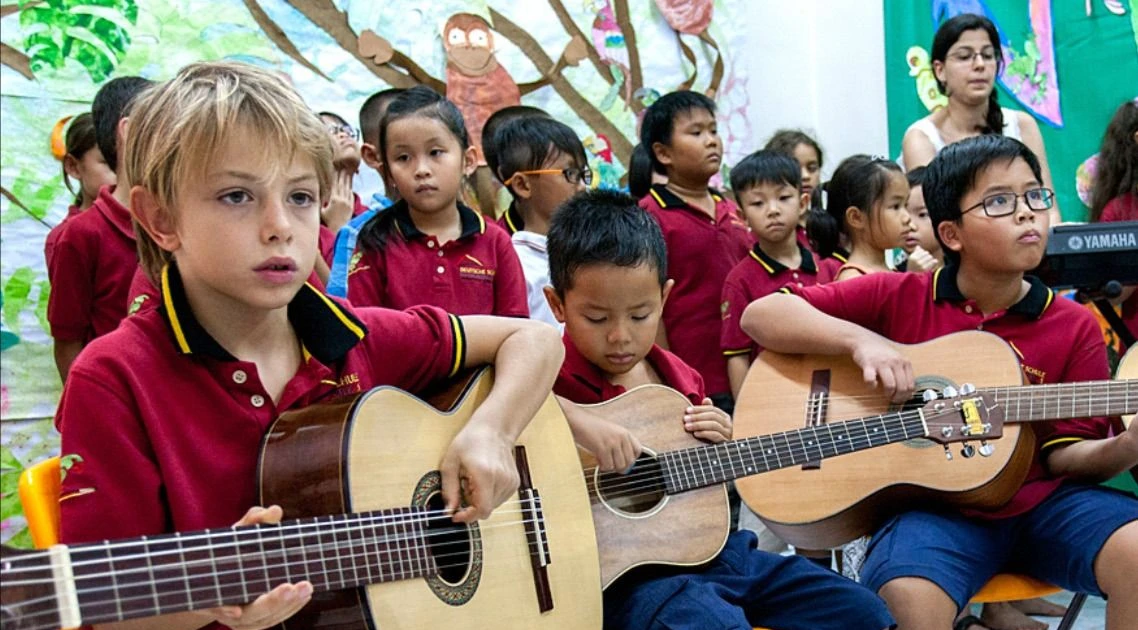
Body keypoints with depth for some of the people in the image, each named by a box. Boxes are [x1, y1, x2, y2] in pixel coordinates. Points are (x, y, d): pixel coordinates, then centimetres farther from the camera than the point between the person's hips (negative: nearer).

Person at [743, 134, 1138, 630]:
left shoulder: (1074, 327, 4)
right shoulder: (896, 297, 0)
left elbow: (1063, 455, 3)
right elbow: (760, 315, -3)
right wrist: (860, 339, -17)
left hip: (1042, 500, 3)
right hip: (932, 504, -2)